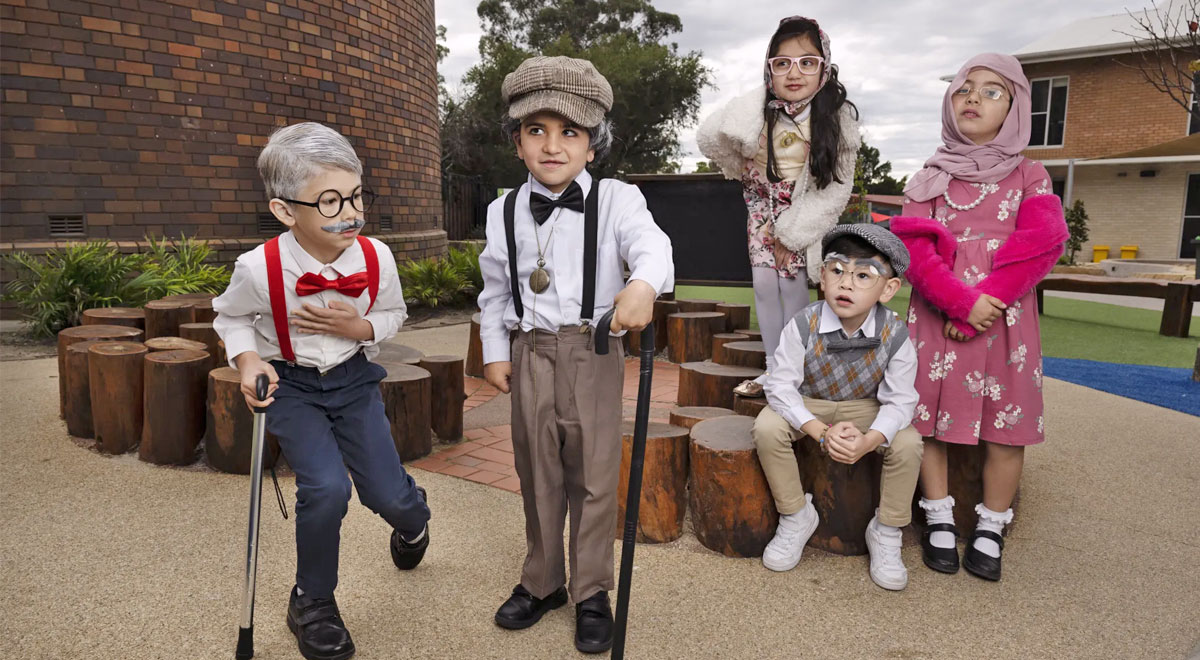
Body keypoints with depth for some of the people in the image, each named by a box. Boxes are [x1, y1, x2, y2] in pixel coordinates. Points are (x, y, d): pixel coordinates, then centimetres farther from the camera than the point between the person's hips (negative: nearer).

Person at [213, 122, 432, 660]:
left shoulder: (376, 257, -17)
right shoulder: (260, 268, -22)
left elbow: (392, 315, 3)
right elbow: (230, 316, 2)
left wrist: (358, 326, -18)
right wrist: (247, 359, -16)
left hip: (353, 377, 2)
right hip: (291, 384, -2)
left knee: (387, 494, -3)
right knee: (326, 487, -21)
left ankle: (413, 521, 40)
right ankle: (311, 602, 8)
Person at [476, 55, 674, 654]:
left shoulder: (615, 201, -5)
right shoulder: (505, 212, 6)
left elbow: (651, 245, -23)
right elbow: (494, 289, 12)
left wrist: (644, 284, -44)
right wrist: (495, 351, 8)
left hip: (592, 350, -3)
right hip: (530, 352, 3)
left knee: (593, 472, 5)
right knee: (537, 472, 14)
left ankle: (592, 593, 23)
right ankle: (542, 581, 33)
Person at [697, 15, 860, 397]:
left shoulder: (837, 118, -23)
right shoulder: (754, 112, -23)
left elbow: (835, 186, -17)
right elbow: (709, 140, -4)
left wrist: (792, 232, -19)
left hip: (806, 210, -2)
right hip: (762, 204, 2)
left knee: (792, 282, -7)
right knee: (763, 282, 0)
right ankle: (772, 367, 13)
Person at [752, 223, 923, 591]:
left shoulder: (894, 336, -20)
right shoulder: (804, 326, -23)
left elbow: (899, 402, -16)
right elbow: (780, 387, -21)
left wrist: (869, 440, -37)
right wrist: (821, 432, -33)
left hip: (866, 409, 1)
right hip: (807, 406, 0)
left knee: (908, 444, -26)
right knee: (767, 427, -29)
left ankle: (886, 533, 0)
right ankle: (795, 517, -5)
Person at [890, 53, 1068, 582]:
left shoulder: (1029, 175, 9)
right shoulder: (928, 178, 10)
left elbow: (1037, 247, -6)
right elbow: (914, 248, -4)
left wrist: (979, 309, -16)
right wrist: (962, 299, -18)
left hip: (1003, 317, 0)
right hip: (936, 317, 1)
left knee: (1006, 422, 1)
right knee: (928, 416, 1)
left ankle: (990, 529, 16)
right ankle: (939, 521, 16)